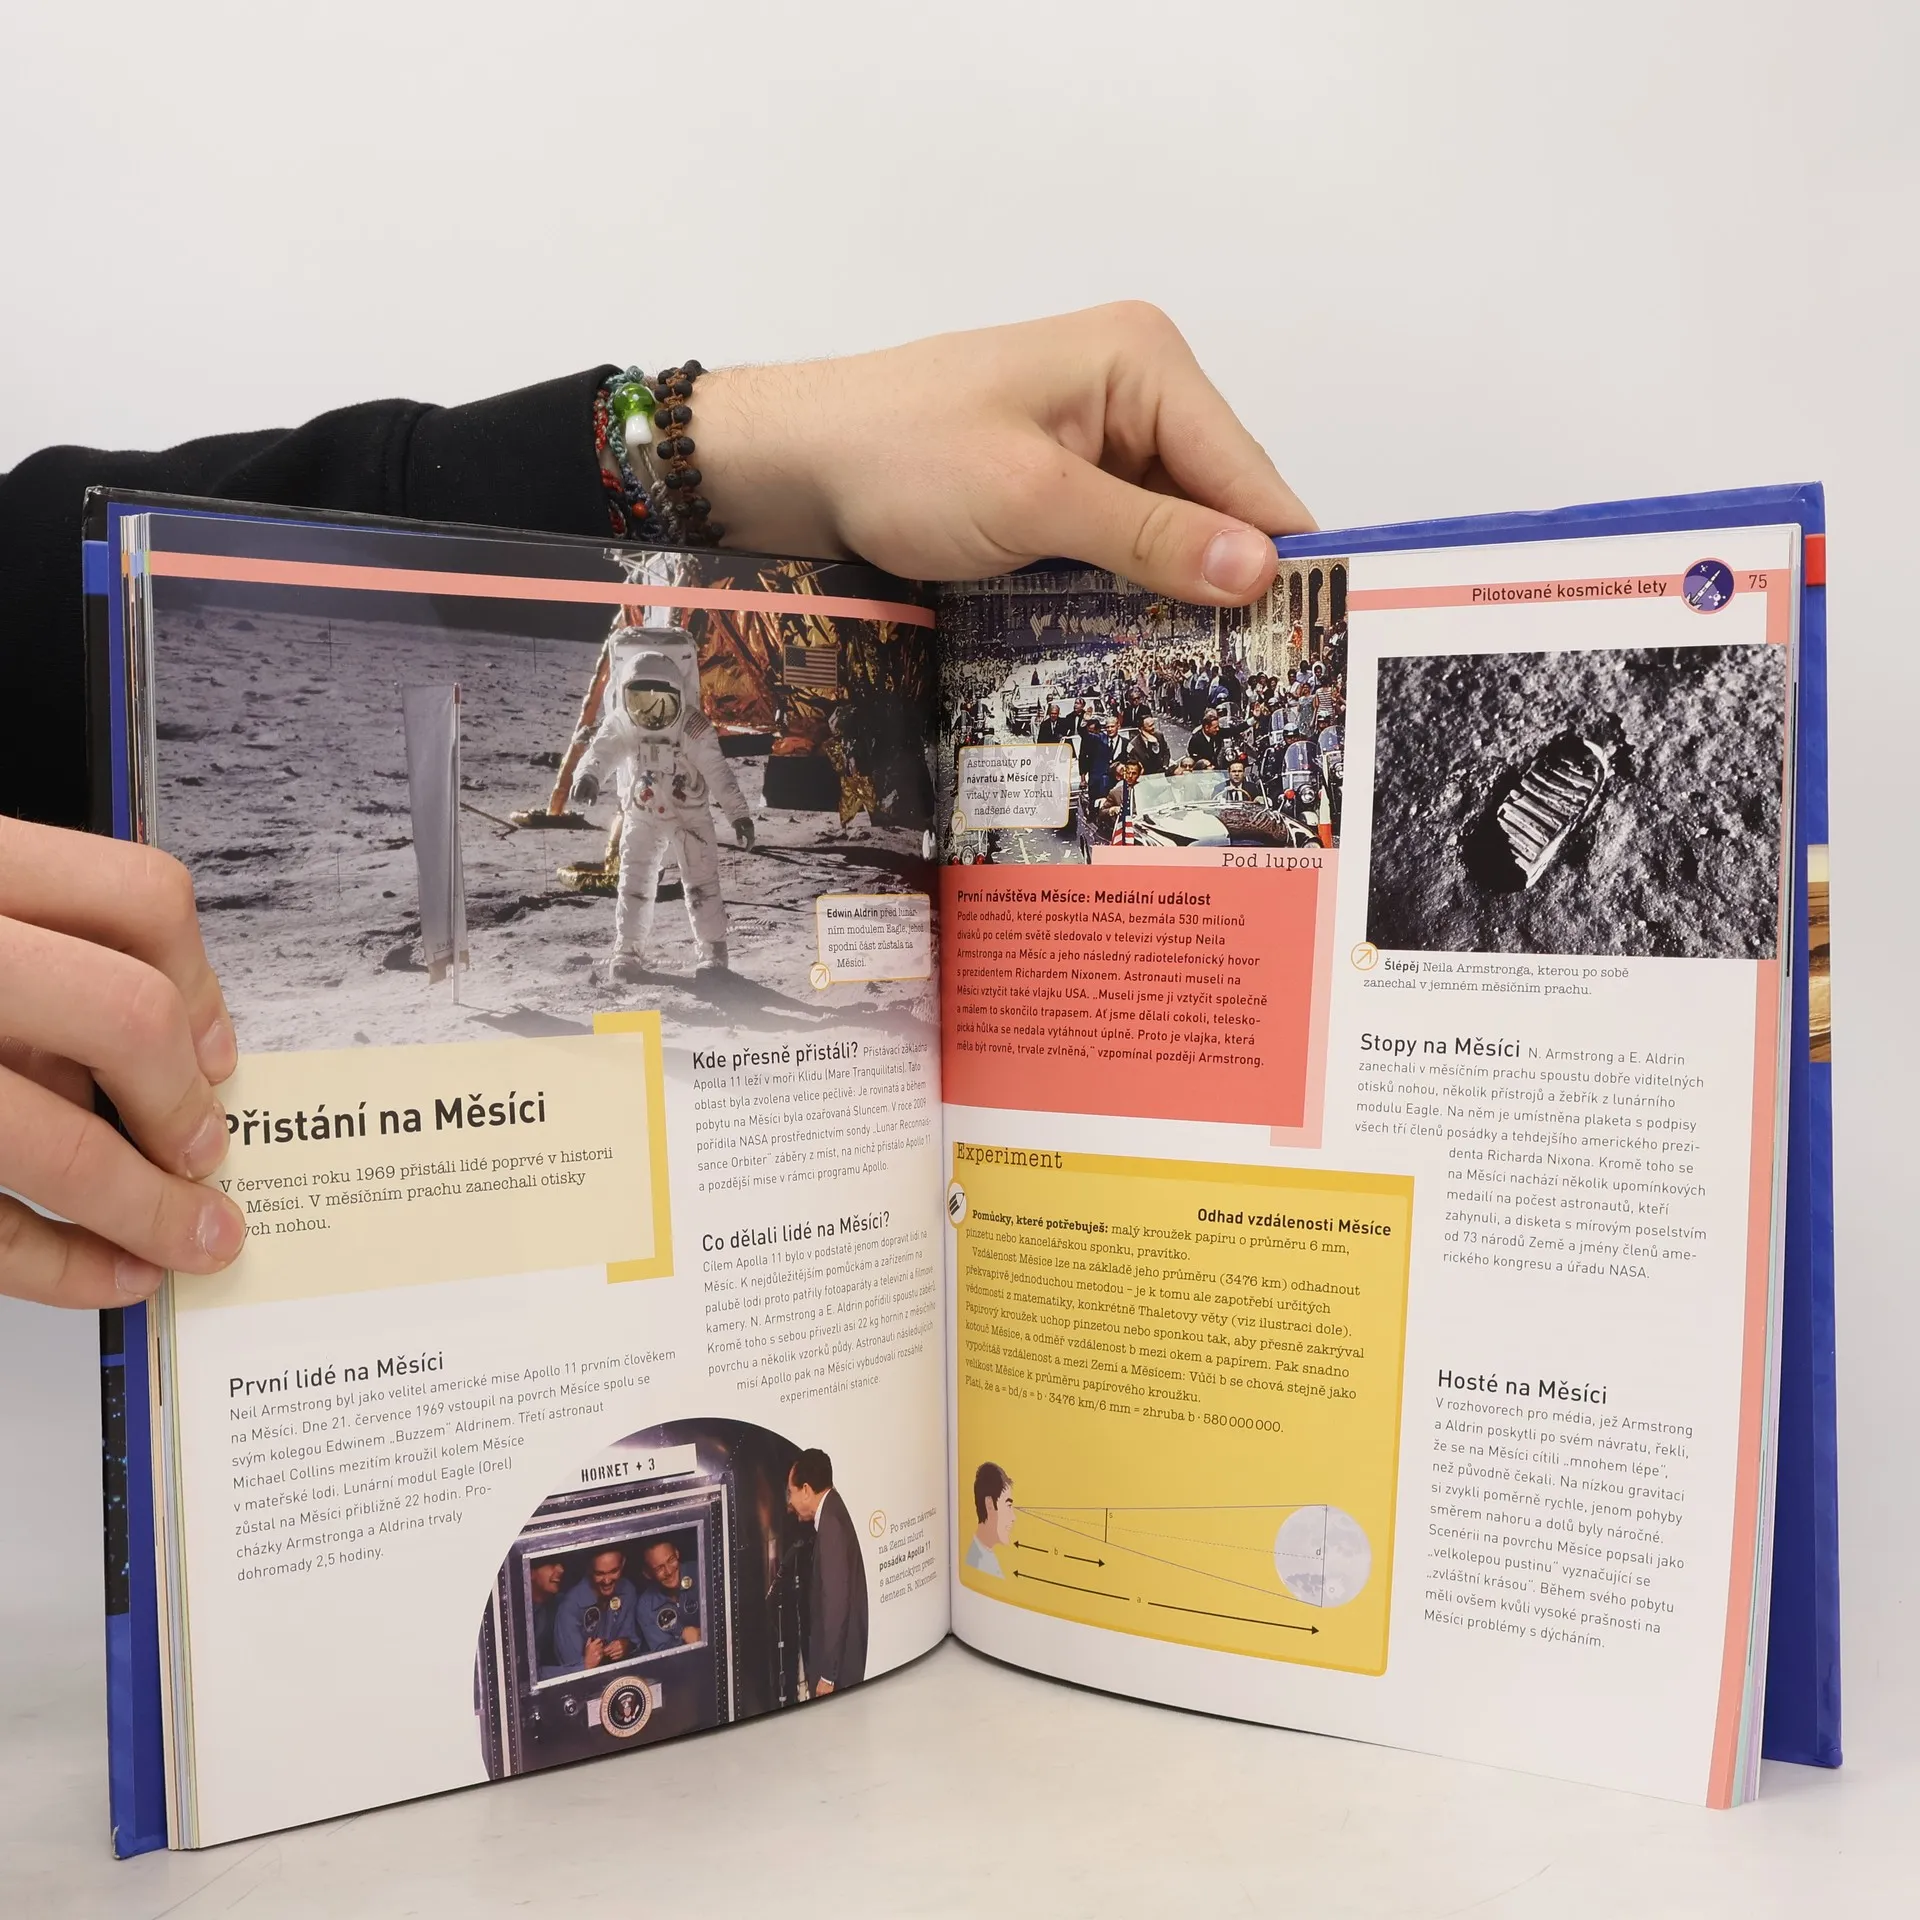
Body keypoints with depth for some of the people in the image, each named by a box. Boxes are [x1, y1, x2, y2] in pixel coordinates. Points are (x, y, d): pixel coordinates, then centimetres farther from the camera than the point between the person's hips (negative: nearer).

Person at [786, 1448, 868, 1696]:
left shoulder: (831, 1524, -20)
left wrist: (827, 1675, -20)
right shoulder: (830, 1516, 10)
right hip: (835, 1659, 9)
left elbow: (836, 1602, -23)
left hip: (837, 1667, -9)